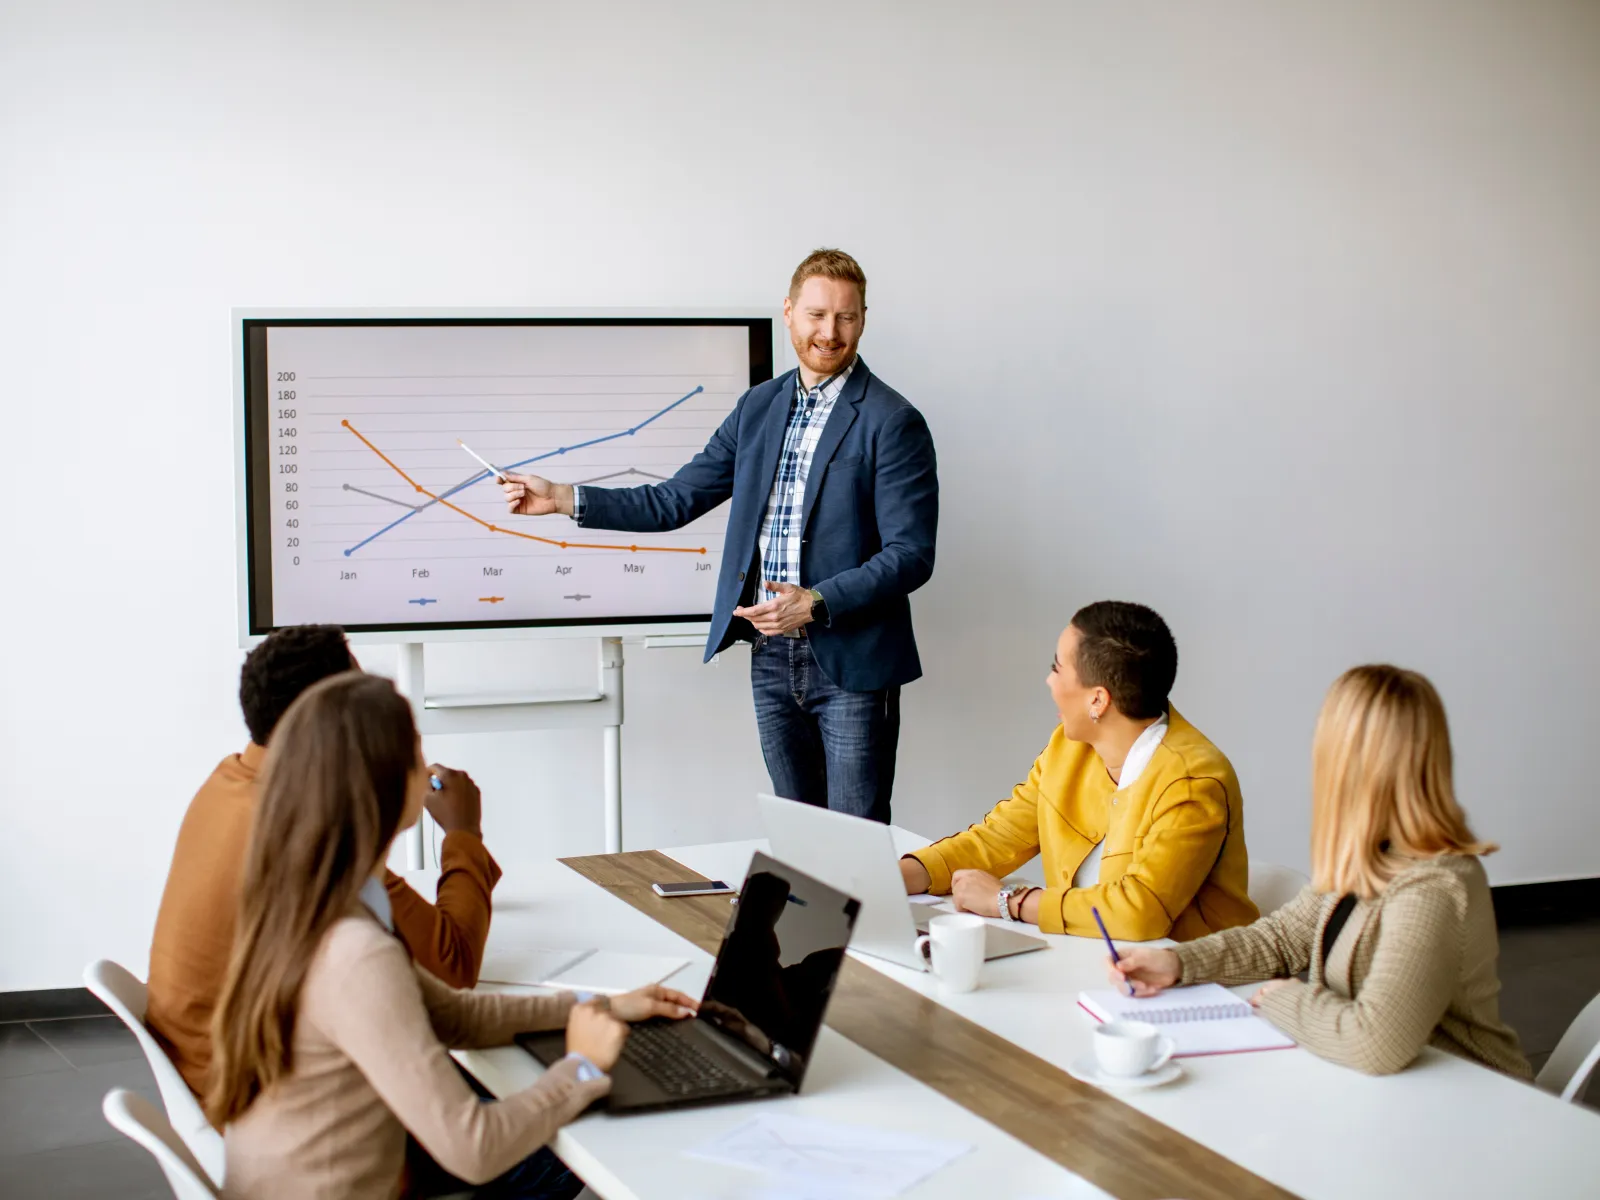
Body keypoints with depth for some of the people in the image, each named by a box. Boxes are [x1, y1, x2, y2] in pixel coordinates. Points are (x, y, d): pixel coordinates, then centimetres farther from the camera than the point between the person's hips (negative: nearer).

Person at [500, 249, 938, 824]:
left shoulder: (893, 421, -8)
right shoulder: (759, 406, 11)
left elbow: (911, 555, -12)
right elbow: (674, 502, 13)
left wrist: (816, 602, -22)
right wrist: (562, 497, 6)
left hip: (851, 663, -6)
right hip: (773, 659, 6)